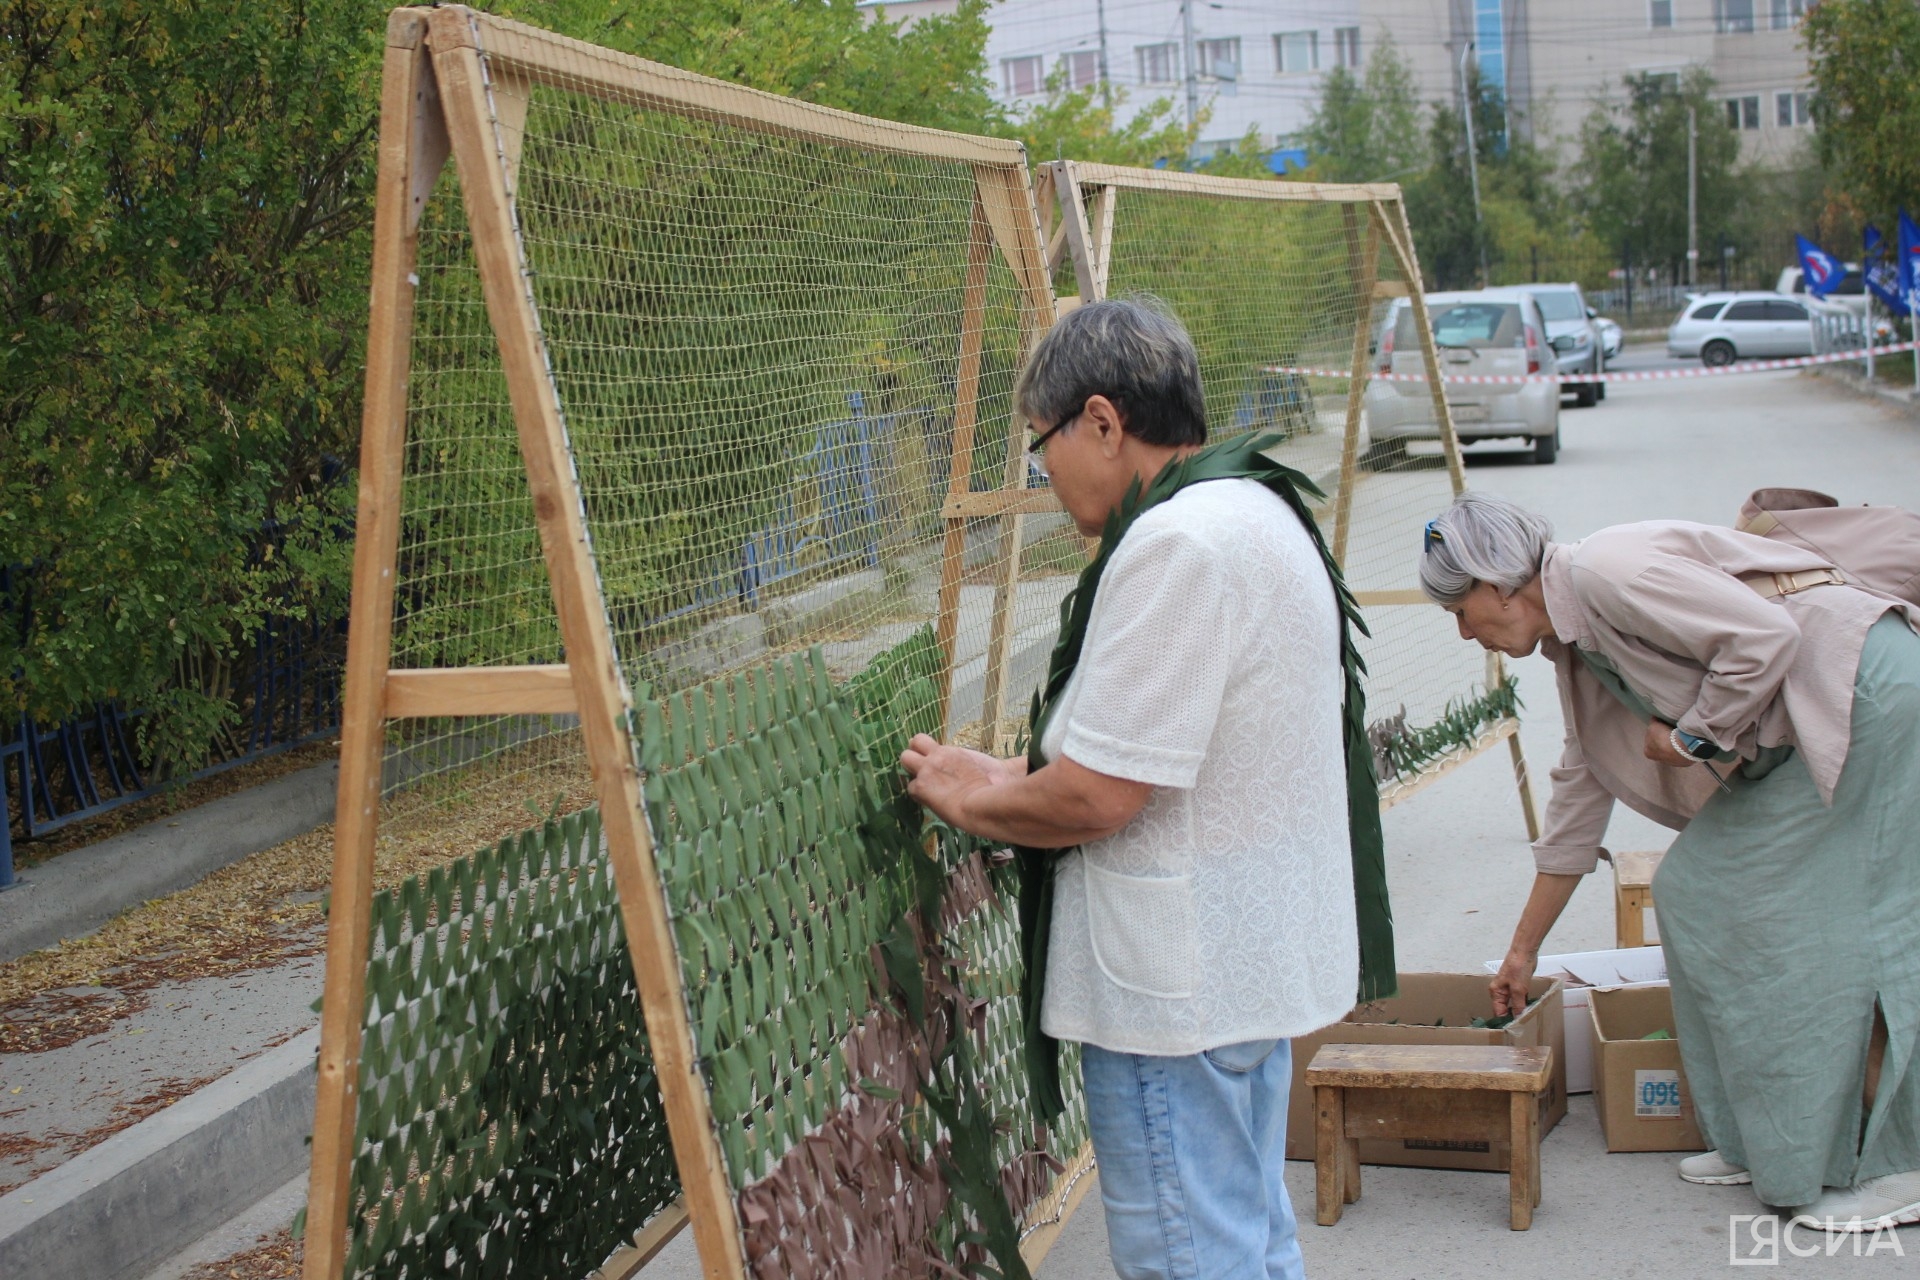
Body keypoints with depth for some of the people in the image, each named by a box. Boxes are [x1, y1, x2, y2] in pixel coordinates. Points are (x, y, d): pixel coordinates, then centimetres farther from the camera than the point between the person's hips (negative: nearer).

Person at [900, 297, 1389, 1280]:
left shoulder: (1173, 545, -22)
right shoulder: (1259, 510, 12)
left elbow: (1097, 795, -23)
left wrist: (974, 800, -5)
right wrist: (1022, 781, 11)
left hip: (1179, 985, -11)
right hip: (1252, 959, 11)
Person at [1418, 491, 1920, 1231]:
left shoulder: (1605, 572, -18)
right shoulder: (1577, 646, 12)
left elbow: (1765, 635, -25)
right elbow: (1581, 789, 19)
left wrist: (1692, 735, -12)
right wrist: (1524, 949, 24)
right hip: (1799, 732, 10)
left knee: (1828, 918, -8)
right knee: (1698, 893, 8)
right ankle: (1770, 1142, 17)